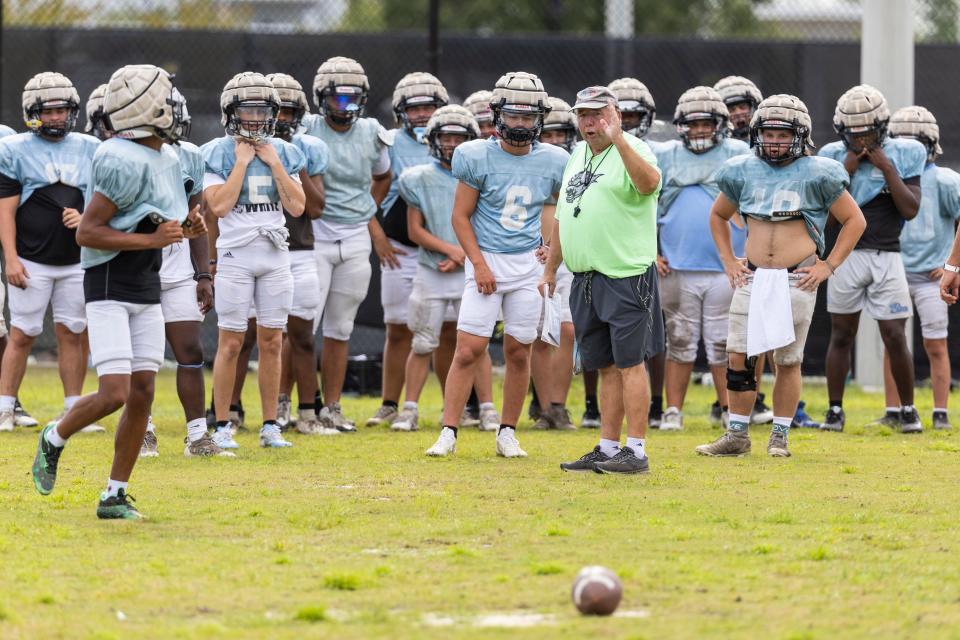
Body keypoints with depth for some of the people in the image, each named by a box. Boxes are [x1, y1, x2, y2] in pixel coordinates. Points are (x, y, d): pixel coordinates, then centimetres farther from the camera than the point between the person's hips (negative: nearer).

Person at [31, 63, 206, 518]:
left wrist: (186, 229, 2)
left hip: (147, 292, 8)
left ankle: (115, 495, 9)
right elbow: (87, 233, -20)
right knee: (114, 394, -15)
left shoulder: (166, 158, 9)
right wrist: (152, 239, -22)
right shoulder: (126, 162, -20)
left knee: (142, 393, 2)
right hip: (109, 288, -8)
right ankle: (54, 440, 14)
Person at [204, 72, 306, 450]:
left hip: (275, 253, 4)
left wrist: (273, 162, -5)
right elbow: (219, 206, -16)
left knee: (272, 343, 6)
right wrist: (242, 161, -12)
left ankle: (270, 427, 11)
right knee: (231, 343, -4)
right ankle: (222, 427, 3)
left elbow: (297, 207, -1)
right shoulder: (218, 153, -3)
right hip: (235, 253, -4)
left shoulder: (282, 153, 8)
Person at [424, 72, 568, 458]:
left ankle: (508, 434, 18)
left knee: (519, 353, 7)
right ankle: (448, 433, -4)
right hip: (486, 261, -3)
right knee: (468, 350, -8)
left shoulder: (552, 162, 1)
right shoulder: (478, 157, -7)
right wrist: (479, 264, -12)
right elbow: (461, 215, -4)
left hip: (527, 264, 3)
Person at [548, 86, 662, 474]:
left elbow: (649, 183, -31)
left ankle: (636, 452, -6)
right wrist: (550, 269, 26)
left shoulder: (632, 151, -7)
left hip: (626, 277, -8)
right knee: (607, 367, 11)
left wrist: (619, 140, -38)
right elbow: (563, 217, 26)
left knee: (629, 363, -6)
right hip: (585, 278, 8)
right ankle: (608, 450, 14)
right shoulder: (578, 157, 18)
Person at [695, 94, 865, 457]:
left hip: (796, 279, -3)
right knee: (739, 356, -1)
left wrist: (828, 266, -3)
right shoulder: (744, 172, 7)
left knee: (788, 360, 2)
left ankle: (780, 436, 11)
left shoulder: (816, 174, -3)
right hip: (753, 277, 3)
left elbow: (854, 221, 3)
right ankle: (737, 436, 7)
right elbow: (718, 215, 24)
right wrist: (728, 260, 13)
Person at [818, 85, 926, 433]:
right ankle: (835, 410, 14)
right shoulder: (834, 156, 2)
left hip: (887, 257, -1)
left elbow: (910, 209, -8)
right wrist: (847, 170, -10)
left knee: (895, 338, -3)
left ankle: (908, 409, 11)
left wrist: (887, 168, -12)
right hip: (847, 256, 1)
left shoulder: (902, 155, -1)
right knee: (841, 335, 6)